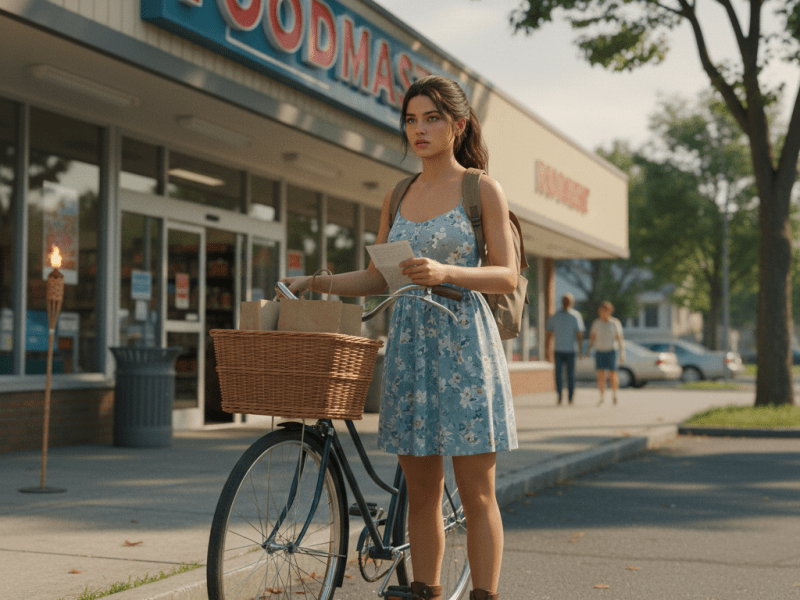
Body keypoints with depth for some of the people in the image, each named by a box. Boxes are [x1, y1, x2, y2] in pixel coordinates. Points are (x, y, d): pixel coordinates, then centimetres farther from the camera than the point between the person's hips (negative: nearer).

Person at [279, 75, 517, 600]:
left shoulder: (482, 190, -1)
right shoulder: (398, 197, 14)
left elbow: (508, 275, -7)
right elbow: (377, 278, 14)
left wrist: (445, 272, -22)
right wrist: (314, 282, 2)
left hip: (464, 342, -4)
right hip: (410, 342, 5)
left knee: (476, 492, -2)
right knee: (421, 491, 8)